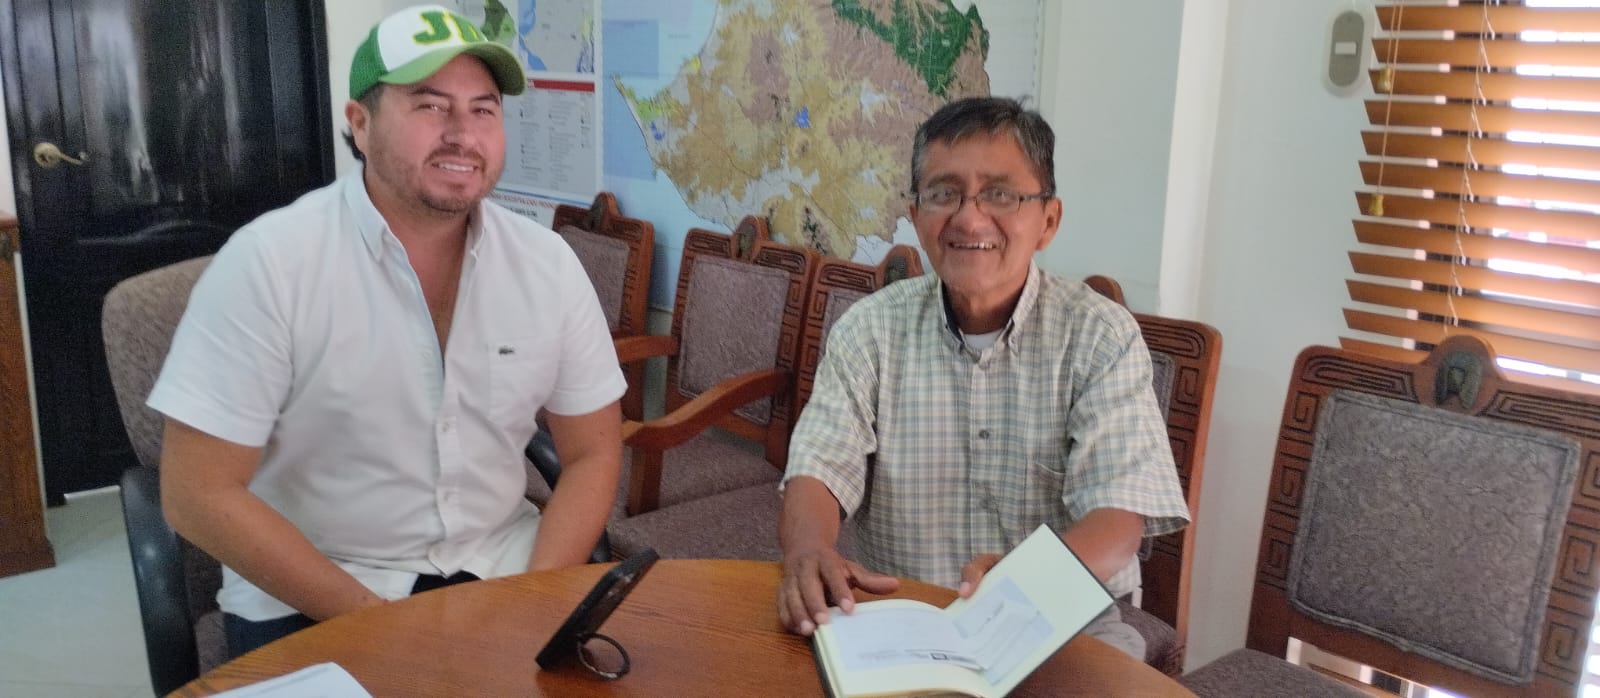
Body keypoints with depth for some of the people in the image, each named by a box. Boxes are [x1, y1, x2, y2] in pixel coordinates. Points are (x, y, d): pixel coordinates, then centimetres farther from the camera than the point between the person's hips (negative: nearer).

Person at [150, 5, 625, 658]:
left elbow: (592, 453, 3)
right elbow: (200, 495, -12)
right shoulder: (267, 263, -13)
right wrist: (380, 623, -16)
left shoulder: (546, 261, -3)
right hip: (312, 601, -2)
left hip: (503, 571, 3)